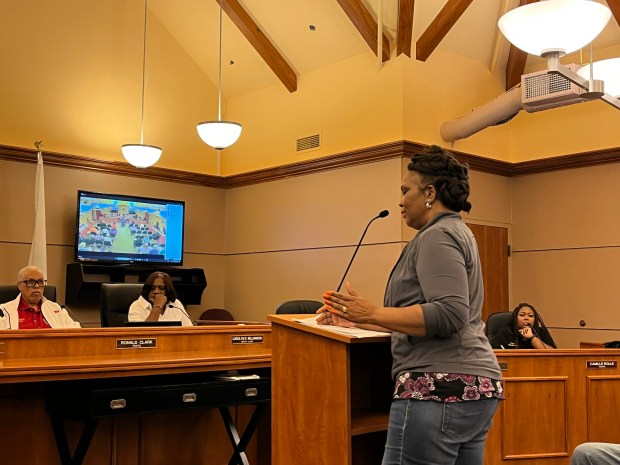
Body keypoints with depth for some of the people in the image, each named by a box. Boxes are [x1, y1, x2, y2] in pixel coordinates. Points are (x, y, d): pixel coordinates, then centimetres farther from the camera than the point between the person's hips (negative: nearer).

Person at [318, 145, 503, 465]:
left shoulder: (438, 236, -9)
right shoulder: (456, 232, 22)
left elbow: (449, 314, -22)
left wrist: (373, 313, -20)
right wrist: (355, 320, 17)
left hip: (440, 388, -10)